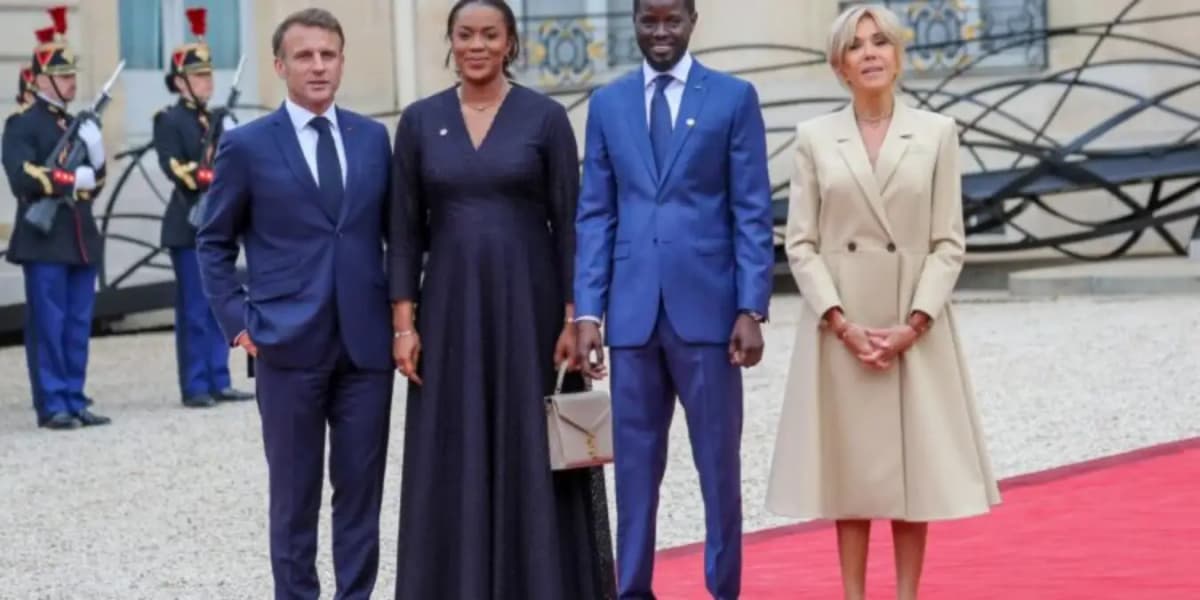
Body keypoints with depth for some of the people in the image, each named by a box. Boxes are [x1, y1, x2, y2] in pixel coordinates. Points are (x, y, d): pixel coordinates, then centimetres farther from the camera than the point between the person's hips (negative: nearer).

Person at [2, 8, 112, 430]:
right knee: (48, 326, -4)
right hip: (44, 239, -7)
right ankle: (52, 406, 0)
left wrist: (95, 155, -2)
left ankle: (75, 402, 12)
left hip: (81, 238, 7)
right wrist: (71, 179, -10)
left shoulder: (78, 125, 18)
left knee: (78, 327, 7)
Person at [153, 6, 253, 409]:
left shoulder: (217, 120, 17)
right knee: (194, 311, -4)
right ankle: (195, 388, 0)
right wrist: (213, 177, -20)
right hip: (189, 226, -7)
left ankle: (219, 382, 13)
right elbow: (177, 170, -15)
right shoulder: (168, 121, -4)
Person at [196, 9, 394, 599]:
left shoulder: (372, 138, 8)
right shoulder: (247, 145, 0)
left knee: (361, 488, 6)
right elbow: (213, 243, 5)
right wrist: (239, 321, -4)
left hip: (366, 342, 3)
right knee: (294, 494, 5)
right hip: (289, 346, -2)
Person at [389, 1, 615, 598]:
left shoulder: (545, 117, -1)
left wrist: (574, 319, -8)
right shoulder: (420, 120, 5)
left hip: (528, 304, -2)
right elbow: (405, 230, 5)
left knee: (533, 455, 2)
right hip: (451, 308, 2)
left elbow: (569, 224, -2)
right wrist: (404, 323, -1)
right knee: (455, 462, 4)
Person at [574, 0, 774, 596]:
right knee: (634, 462, 6)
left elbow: (752, 212, -1)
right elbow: (595, 215, 8)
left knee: (718, 462, 4)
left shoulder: (734, 97, 2)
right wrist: (588, 311, 0)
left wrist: (751, 309, -8)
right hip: (632, 312, 2)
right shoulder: (607, 103, 10)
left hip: (707, 308, -2)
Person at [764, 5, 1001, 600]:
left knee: (913, 464, 3)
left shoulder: (937, 132, 3)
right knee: (848, 464, 4)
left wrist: (912, 325, -11)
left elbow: (948, 243, 0)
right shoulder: (813, 137, 3)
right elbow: (801, 243, 0)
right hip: (838, 328, 0)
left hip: (916, 329, 0)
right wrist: (842, 323, -11)